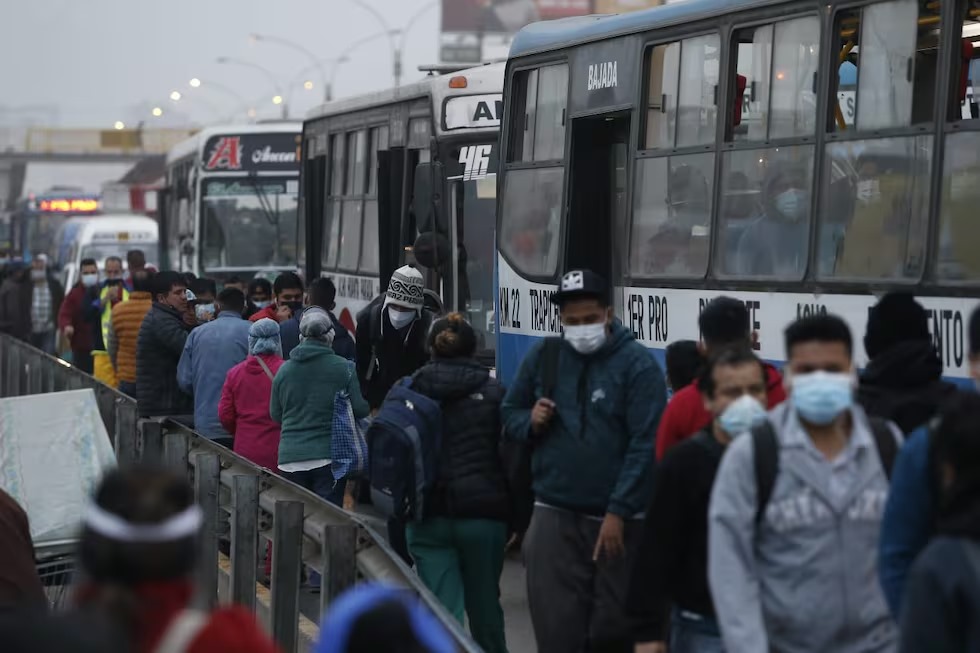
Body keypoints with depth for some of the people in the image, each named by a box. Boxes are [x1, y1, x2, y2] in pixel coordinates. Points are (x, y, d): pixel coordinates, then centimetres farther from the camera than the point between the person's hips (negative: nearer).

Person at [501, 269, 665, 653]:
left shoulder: (637, 365, -7)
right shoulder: (543, 357, 7)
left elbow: (646, 445, -12)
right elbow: (509, 415, 18)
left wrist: (618, 513, -16)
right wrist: (531, 421, -6)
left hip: (617, 520, -3)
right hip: (554, 516, 3)